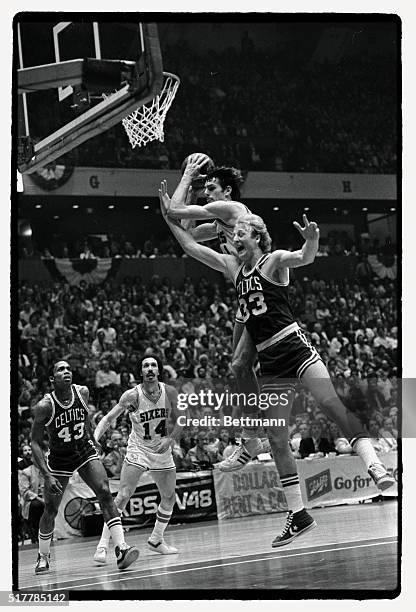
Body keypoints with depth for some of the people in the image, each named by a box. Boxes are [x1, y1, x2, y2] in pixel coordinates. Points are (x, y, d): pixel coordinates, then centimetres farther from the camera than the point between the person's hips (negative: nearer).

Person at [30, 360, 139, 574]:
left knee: (104, 493, -18)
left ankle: (121, 548, -24)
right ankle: (43, 556, 30)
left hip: (85, 452, 2)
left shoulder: (82, 392, -11)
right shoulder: (45, 406, -22)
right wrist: (47, 475, -25)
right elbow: (35, 443, -17)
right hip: (58, 459, -2)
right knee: (50, 510, 5)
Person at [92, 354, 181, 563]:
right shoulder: (132, 395, -16)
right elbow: (109, 417, -19)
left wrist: (170, 439, -15)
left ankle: (156, 540, 31)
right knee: (123, 496, -16)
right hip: (138, 450, -4)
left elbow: (179, 422, 3)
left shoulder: (170, 393, -7)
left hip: (162, 450, 5)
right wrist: (94, 437, -34)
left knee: (169, 497, 10)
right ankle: (103, 545, -15)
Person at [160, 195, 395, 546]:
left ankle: (374, 465, -34)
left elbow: (305, 258, -23)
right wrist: (169, 217, 14)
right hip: (269, 360, 6)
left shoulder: (274, 261, -2)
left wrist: (311, 242, -44)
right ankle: (298, 516, 7)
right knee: (277, 440, 3)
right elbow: (191, 247, 21)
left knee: (331, 404, -28)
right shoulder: (233, 267, 16)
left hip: (294, 344, -6)